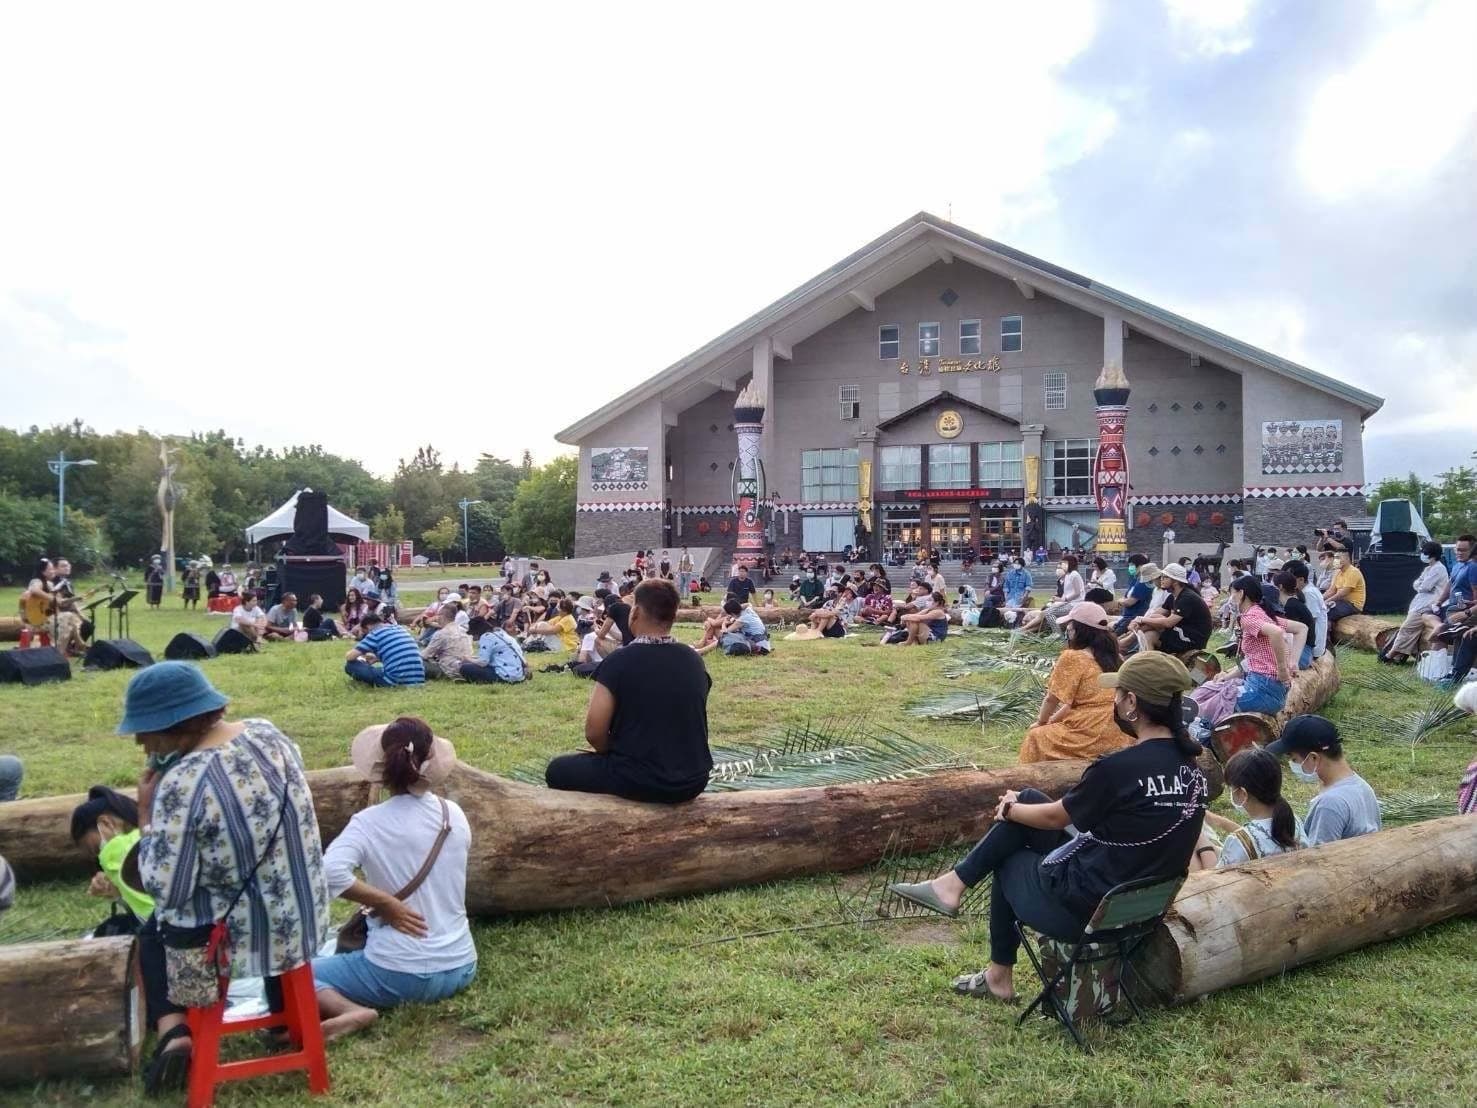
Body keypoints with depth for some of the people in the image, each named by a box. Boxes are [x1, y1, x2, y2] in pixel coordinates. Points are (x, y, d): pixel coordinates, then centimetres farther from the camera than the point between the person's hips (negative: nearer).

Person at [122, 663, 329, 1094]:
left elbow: (164, 891, -20)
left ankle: (173, 1028, 13)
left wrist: (146, 812, -11)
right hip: (306, 921, 5)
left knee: (152, 931, 28)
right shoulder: (268, 732, -7)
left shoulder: (181, 784, -27)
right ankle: (286, 1014, 43)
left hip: (239, 938, -5)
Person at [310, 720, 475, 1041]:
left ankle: (352, 1013, -13)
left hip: (399, 975, -6)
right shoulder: (455, 815, 0)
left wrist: (385, 902, -18)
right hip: (460, 968, 6)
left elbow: (328, 873, -30)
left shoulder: (370, 823, -14)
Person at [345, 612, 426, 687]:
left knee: (350, 665, 5)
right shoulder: (400, 628, 19)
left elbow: (349, 657, 2)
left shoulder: (375, 634, 1)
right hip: (418, 680, 5)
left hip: (395, 680, -5)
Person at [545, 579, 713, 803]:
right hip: (694, 781, 6)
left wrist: (616, 752, 8)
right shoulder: (694, 660, 2)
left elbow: (594, 733, -15)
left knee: (558, 770, 18)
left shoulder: (619, 661, -14)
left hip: (640, 781, -6)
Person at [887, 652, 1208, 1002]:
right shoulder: (1188, 765, -1)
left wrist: (1010, 809, 13)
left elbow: (1055, 817, -8)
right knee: (1029, 799, 12)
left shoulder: (1119, 768, -25)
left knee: (1010, 862, 24)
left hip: (1083, 909, -7)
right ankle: (956, 881, 19)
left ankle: (999, 976, 35)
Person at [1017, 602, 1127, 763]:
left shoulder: (1071, 658, -11)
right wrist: (1052, 719, 21)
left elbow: (1051, 699, -4)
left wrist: (1041, 722, 14)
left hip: (1091, 737, -7)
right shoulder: (1114, 658, 10)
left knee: (1036, 736, 14)